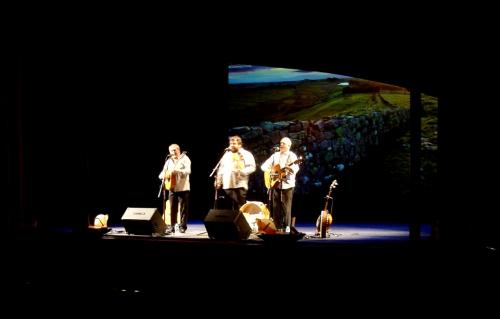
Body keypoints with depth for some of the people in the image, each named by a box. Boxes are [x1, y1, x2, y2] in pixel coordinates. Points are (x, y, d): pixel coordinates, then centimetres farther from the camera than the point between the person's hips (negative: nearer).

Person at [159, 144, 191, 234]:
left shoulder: (185, 159, -2)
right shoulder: (169, 161, 14)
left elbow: (188, 171, -15)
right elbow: (162, 173, 16)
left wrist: (177, 171, -27)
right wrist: (164, 176, -8)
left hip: (183, 188, -5)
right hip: (172, 188, 5)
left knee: (183, 208, -1)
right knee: (172, 208, 5)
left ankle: (182, 226, 5)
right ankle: (172, 226, 11)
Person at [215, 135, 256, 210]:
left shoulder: (246, 154, 5)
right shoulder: (227, 154, 21)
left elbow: (252, 167, -5)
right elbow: (221, 168, 21)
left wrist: (242, 172, -19)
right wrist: (218, 180, 10)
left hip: (240, 184, -4)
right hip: (228, 185, 4)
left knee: (241, 207, -9)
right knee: (231, 207, 2)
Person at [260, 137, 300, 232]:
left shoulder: (292, 156, 1)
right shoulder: (275, 155, 14)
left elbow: (295, 169, -14)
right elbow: (264, 166, 12)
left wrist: (290, 169, -35)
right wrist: (271, 170, -6)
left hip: (287, 184, -4)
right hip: (275, 184, 5)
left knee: (286, 207, -5)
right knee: (276, 207, 4)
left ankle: (286, 228, -1)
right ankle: (278, 228, 10)